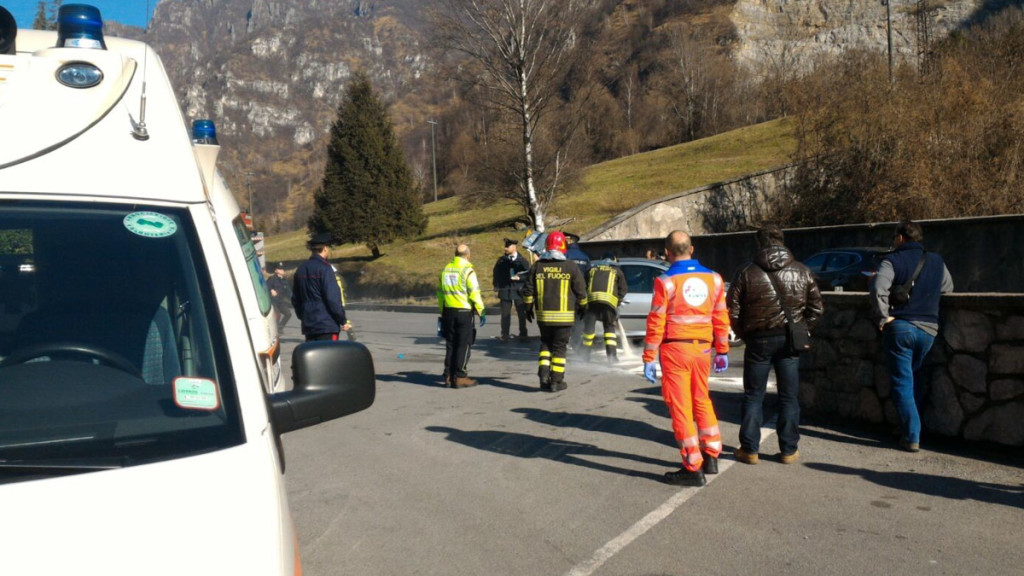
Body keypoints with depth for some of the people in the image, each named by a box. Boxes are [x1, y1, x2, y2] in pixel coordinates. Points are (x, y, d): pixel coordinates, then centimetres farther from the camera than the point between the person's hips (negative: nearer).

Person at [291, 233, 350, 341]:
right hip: (327, 325, -7)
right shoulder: (324, 268, -12)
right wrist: (343, 320, -8)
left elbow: (295, 299, 17)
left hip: (308, 325, 7)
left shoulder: (301, 269, 11)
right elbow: (333, 298, -16)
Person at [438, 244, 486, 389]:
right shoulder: (468, 271, -10)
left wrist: (442, 312, 21)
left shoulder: (445, 270, 10)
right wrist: (481, 312, -7)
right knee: (463, 345, 0)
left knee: (450, 345, 12)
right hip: (464, 312, -6)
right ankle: (460, 377, 1)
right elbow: (475, 294, -14)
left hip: (448, 311, 6)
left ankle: (448, 377, 14)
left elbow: (440, 293, 14)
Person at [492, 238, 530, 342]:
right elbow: (496, 274, 9)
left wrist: (519, 278, -16)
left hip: (519, 291, -1)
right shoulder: (501, 260, 6)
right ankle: (504, 335, 10)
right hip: (505, 290, 1)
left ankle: (523, 335, 14)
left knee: (521, 314, 5)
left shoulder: (522, 261, 0)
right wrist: (497, 286, 2)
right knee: (505, 314, 3)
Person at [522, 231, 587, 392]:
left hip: (543, 315, 2)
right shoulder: (571, 267, -5)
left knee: (545, 344, 18)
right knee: (559, 347, 5)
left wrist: (529, 308, 18)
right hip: (564, 315, -2)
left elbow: (528, 291, 6)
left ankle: (544, 375, 6)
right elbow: (581, 292, 0)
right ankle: (556, 381, 7)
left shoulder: (537, 267, 2)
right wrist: (583, 307, 16)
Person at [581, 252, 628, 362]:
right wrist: (618, 301, 28)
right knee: (610, 328, 9)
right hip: (609, 300, -1)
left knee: (589, 327, 9)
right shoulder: (617, 270, 20)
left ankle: (586, 354, 13)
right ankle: (612, 355, 3)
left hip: (591, 300, 1)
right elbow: (623, 289, 16)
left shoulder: (592, 269, 25)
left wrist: (584, 302, 28)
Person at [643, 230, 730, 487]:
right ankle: (711, 456, 28)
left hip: (675, 349, -5)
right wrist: (722, 351, 17)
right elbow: (721, 318, 9)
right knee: (701, 401, 22)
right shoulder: (713, 278, 6)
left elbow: (656, 323, -9)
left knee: (680, 407, 1)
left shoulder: (665, 282, -9)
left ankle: (693, 469, 5)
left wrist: (649, 359, -5)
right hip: (702, 349, 5)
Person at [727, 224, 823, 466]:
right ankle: (789, 450, 15)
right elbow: (816, 308, 5)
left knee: (753, 396, 8)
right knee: (789, 397, 10)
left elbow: (733, 310, -6)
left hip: (758, 340, -1)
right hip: (790, 341, 2)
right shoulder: (802, 271, 2)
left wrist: (744, 335, 7)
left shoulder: (746, 272, -4)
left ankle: (749, 449, 11)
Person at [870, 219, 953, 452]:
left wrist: (883, 317, -14)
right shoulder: (936, 261, 9)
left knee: (902, 383, 1)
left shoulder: (892, 261, -6)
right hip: (928, 328, 5)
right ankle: (909, 426, 27)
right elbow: (948, 287, 22)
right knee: (914, 378, 22)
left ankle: (912, 437, -3)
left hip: (900, 328, -5)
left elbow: (878, 289, -23)